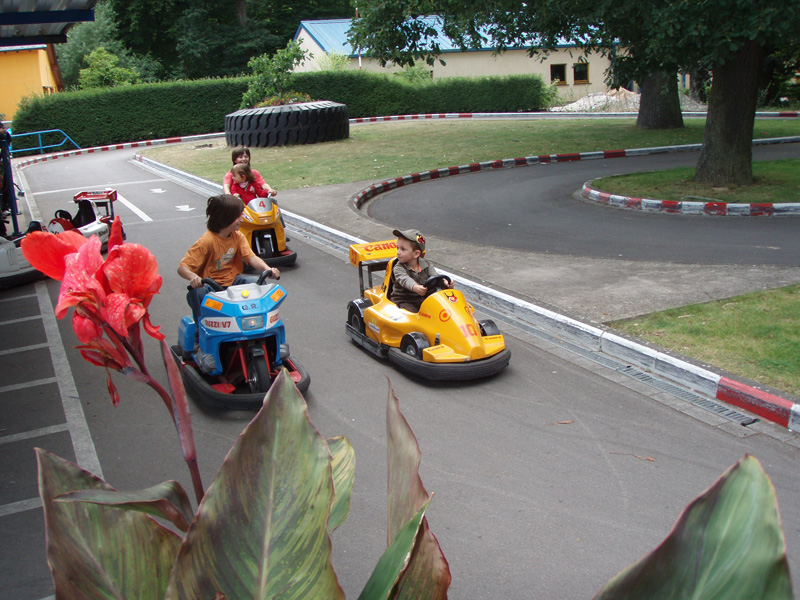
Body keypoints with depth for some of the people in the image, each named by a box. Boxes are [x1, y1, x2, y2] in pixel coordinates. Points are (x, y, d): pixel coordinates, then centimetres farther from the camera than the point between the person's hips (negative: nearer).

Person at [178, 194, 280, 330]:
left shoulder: (237, 236, 2)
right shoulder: (206, 241, -19)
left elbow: (251, 257, -10)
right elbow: (182, 267, -23)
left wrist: (267, 269, -31)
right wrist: (194, 277, -46)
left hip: (232, 281, 6)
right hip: (209, 285, -5)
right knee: (196, 293, -37)